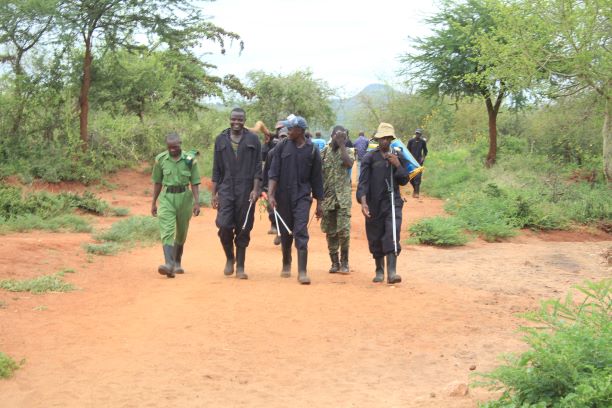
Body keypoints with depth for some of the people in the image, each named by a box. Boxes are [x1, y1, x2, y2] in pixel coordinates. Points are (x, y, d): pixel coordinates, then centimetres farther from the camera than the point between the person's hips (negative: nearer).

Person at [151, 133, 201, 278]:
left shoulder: (190, 159, -3)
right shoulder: (160, 159, 1)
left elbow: (195, 183, -1)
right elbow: (157, 182, 10)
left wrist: (197, 202, -9)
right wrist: (153, 202, 12)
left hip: (184, 197, 0)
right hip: (166, 197, 0)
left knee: (181, 233, 12)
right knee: (167, 231, -16)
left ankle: (177, 262, 31)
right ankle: (169, 264, -28)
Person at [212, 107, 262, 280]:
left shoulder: (253, 139, 4)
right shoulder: (221, 140, 10)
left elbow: (257, 167, 2)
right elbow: (216, 169, 11)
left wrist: (255, 189, -7)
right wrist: (214, 193, 7)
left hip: (246, 191, -1)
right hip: (226, 190, 1)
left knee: (243, 229, 3)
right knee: (224, 226, -11)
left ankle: (240, 267, 13)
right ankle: (229, 258, 14)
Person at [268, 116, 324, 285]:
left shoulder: (312, 151, 1)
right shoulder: (282, 147, 3)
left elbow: (316, 179, 7)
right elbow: (273, 172, -2)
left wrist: (319, 204, 9)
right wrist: (271, 194, -15)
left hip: (302, 197, -2)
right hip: (283, 196, 2)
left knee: (301, 232, -12)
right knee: (285, 233, 11)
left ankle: (302, 271, -13)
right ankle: (286, 264, 34)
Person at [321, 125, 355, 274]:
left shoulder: (348, 151, 4)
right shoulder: (324, 152, 7)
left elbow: (349, 164, -19)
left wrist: (342, 145, -13)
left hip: (343, 197, -2)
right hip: (327, 196, 2)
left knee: (343, 230, -8)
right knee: (330, 232, 6)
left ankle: (344, 263, 4)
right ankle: (334, 262, 15)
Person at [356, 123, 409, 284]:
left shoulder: (398, 157, 8)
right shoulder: (370, 157, 0)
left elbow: (404, 181, 9)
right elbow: (363, 181, -6)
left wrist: (398, 165, -8)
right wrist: (363, 201, -19)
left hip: (393, 202, 0)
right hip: (374, 204, 0)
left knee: (392, 236, -13)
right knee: (375, 238, 8)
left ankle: (392, 272, -17)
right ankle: (379, 271, 24)